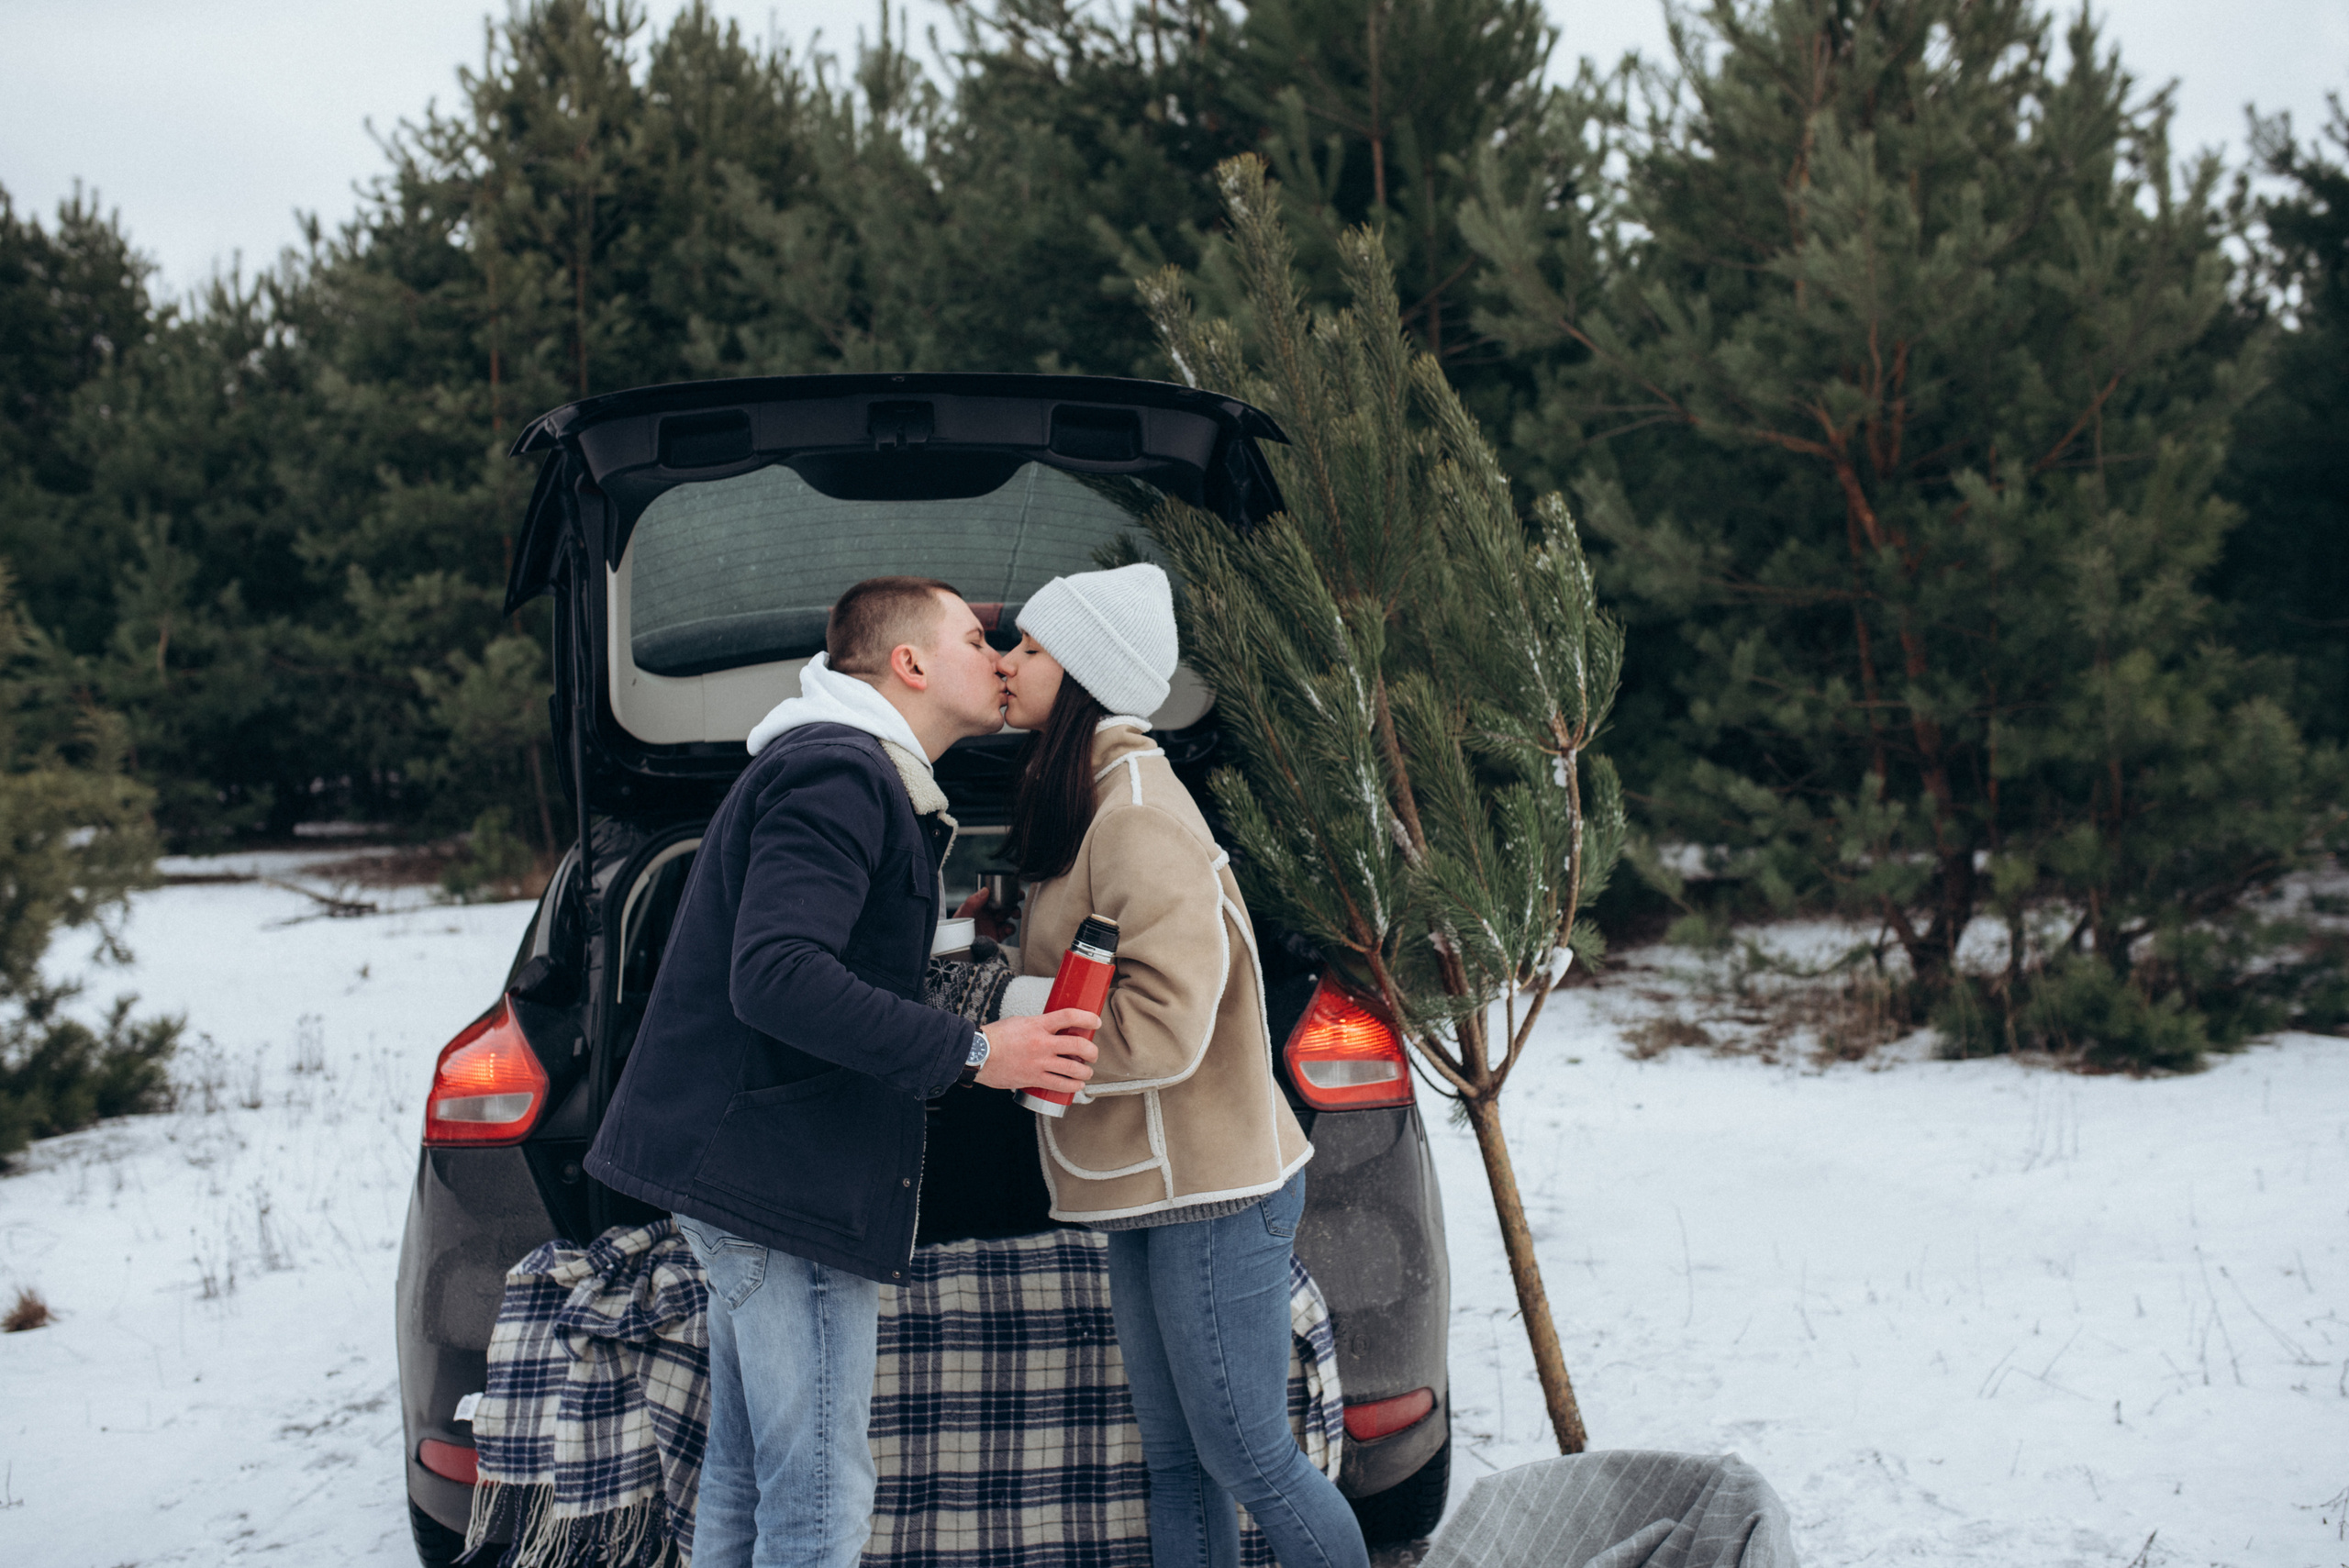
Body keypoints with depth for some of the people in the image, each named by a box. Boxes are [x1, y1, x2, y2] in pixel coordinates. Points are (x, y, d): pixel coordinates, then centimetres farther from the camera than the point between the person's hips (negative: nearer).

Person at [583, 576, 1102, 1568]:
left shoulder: (843, 770, 21)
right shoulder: (838, 773, -15)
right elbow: (776, 978, -27)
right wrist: (971, 1054, -25)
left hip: (753, 1173, 11)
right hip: (786, 1179, -11)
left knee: (745, 1481, 18)